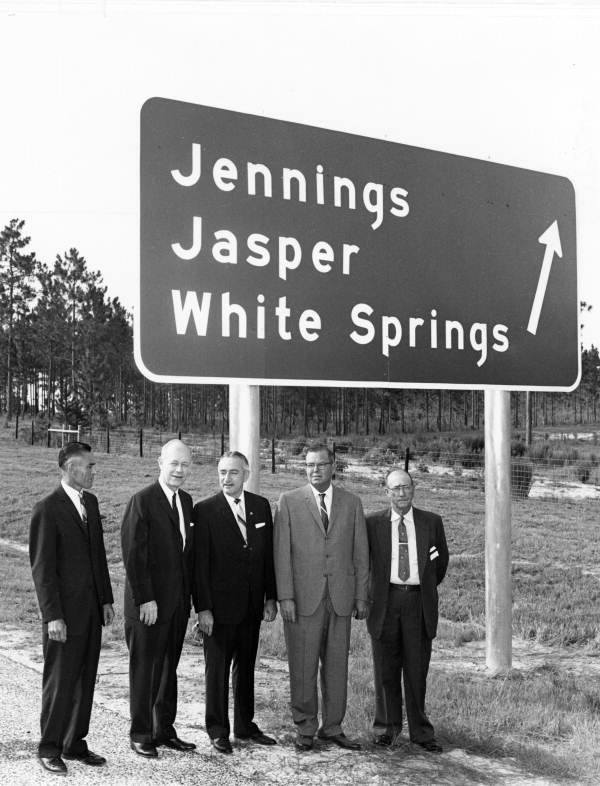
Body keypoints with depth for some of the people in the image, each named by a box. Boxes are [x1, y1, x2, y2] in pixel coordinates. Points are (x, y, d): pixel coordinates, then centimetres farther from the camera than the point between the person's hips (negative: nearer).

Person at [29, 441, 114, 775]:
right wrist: (53, 616, -16)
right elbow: (42, 568, -13)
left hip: (92, 609, 7)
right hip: (65, 612, -7)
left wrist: (107, 599, 13)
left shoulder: (90, 502, 10)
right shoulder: (47, 509, -12)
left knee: (85, 679, 12)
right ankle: (49, 748, 17)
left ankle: (75, 743, 24)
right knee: (60, 681, 3)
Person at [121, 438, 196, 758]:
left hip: (178, 600, 7)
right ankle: (141, 734, 17)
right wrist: (145, 599, -17)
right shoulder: (142, 501, -13)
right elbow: (133, 554, -15)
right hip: (149, 603, -7)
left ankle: (164, 729, 26)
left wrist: (191, 594, 8)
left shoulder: (186, 500, 10)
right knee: (144, 669, 5)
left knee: (169, 668, 15)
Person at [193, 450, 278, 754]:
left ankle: (245, 725, 29)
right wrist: (202, 608, -13)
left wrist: (271, 598, 5)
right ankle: (218, 731, 20)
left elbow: (269, 555, 9)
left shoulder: (261, 506, 5)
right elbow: (199, 564, -10)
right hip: (219, 606, -4)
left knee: (246, 668, 15)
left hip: (252, 604, 4)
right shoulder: (205, 510, -9)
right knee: (217, 669, 7)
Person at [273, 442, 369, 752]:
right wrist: (285, 596, -8)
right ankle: (305, 729, 15)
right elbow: (281, 552, -2)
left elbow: (360, 553, 10)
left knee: (337, 665, 7)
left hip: (341, 598, 2)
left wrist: (361, 597, 6)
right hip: (303, 597, -2)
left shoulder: (352, 503, 9)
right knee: (303, 666, 2)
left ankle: (332, 727, 20)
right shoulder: (289, 501, 3)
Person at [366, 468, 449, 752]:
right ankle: (386, 727, 20)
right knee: (386, 670, 7)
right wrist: (368, 594, 8)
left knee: (417, 670, 4)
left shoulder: (432, 522, 5)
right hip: (385, 601, 0)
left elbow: (442, 559, 19)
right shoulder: (372, 523, 1)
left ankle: (420, 731, 14)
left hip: (419, 602, 1)